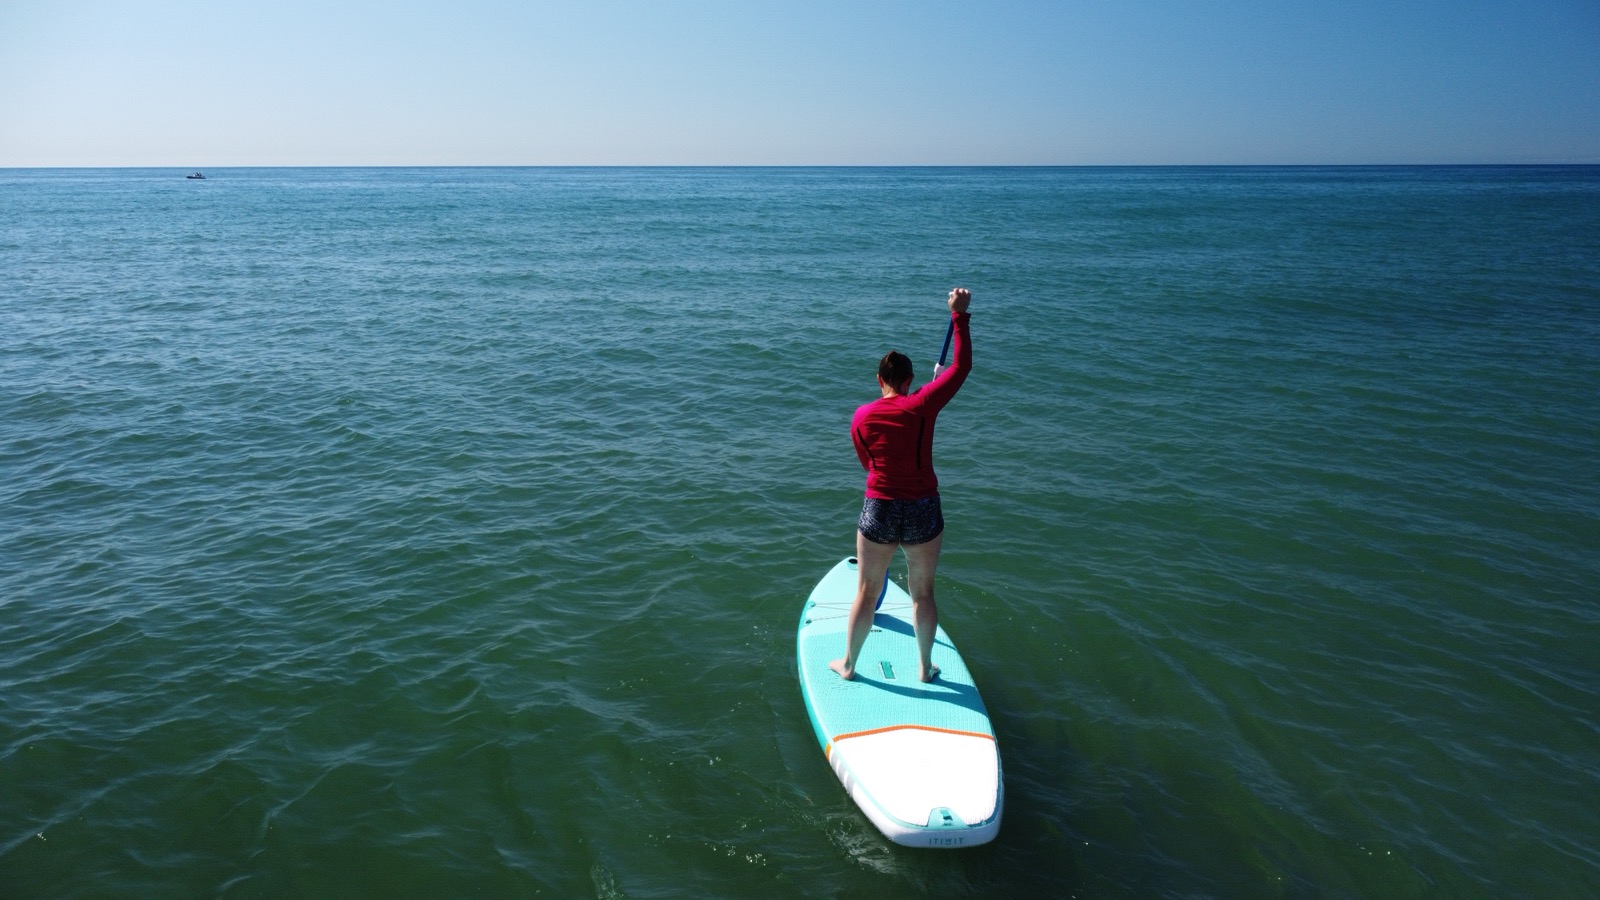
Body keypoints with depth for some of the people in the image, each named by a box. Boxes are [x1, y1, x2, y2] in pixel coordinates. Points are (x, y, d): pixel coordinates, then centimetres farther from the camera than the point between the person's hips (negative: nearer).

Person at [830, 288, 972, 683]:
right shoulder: (922, 405, -12)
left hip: (878, 512, 1)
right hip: (923, 513, -1)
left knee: (866, 593, 15)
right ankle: (925, 667, 31)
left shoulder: (861, 417, -4)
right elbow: (961, 366, -6)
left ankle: (848, 665, 29)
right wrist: (959, 315, -1)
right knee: (923, 594, 16)